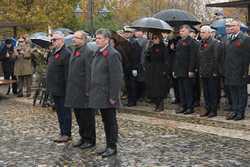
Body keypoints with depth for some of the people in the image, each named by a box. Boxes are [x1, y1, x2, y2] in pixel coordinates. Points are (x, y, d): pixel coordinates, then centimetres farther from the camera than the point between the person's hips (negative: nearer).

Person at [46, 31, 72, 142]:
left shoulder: (66, 54, -15)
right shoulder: (54, 53, 15)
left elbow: (67, 73, -20)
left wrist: (67, 88, -22)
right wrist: (50, 87, 18)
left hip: (62, 89, -10)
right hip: (54, 89, 10)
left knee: (64, 112, -2)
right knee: (59, 111, 15)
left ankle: (66, 134, 5)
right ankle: (63, 132, 23)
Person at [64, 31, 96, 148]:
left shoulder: (88, 52, -13)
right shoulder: (74, 52, 16)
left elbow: (89, 73, -17)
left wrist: (88, 90, -20)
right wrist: (69, 88, 17)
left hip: (83, 90, -9)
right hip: (74, 91, 9)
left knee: (86, 116, 1)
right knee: (79, 116, 15)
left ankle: (90, 139, 12)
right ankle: (83, 137, 27)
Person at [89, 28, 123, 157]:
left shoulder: (113, 55, -16)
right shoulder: (98, 53, 13)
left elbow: (116, 78, -19)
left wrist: (113, 97, -20)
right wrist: (92, 91, 15)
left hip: (107, 96, -9)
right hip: (100, 95, 9)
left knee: (111, 121, 2)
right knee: (105, 121, 15)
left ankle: (112, 147, 13)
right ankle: (108, 146, 25)